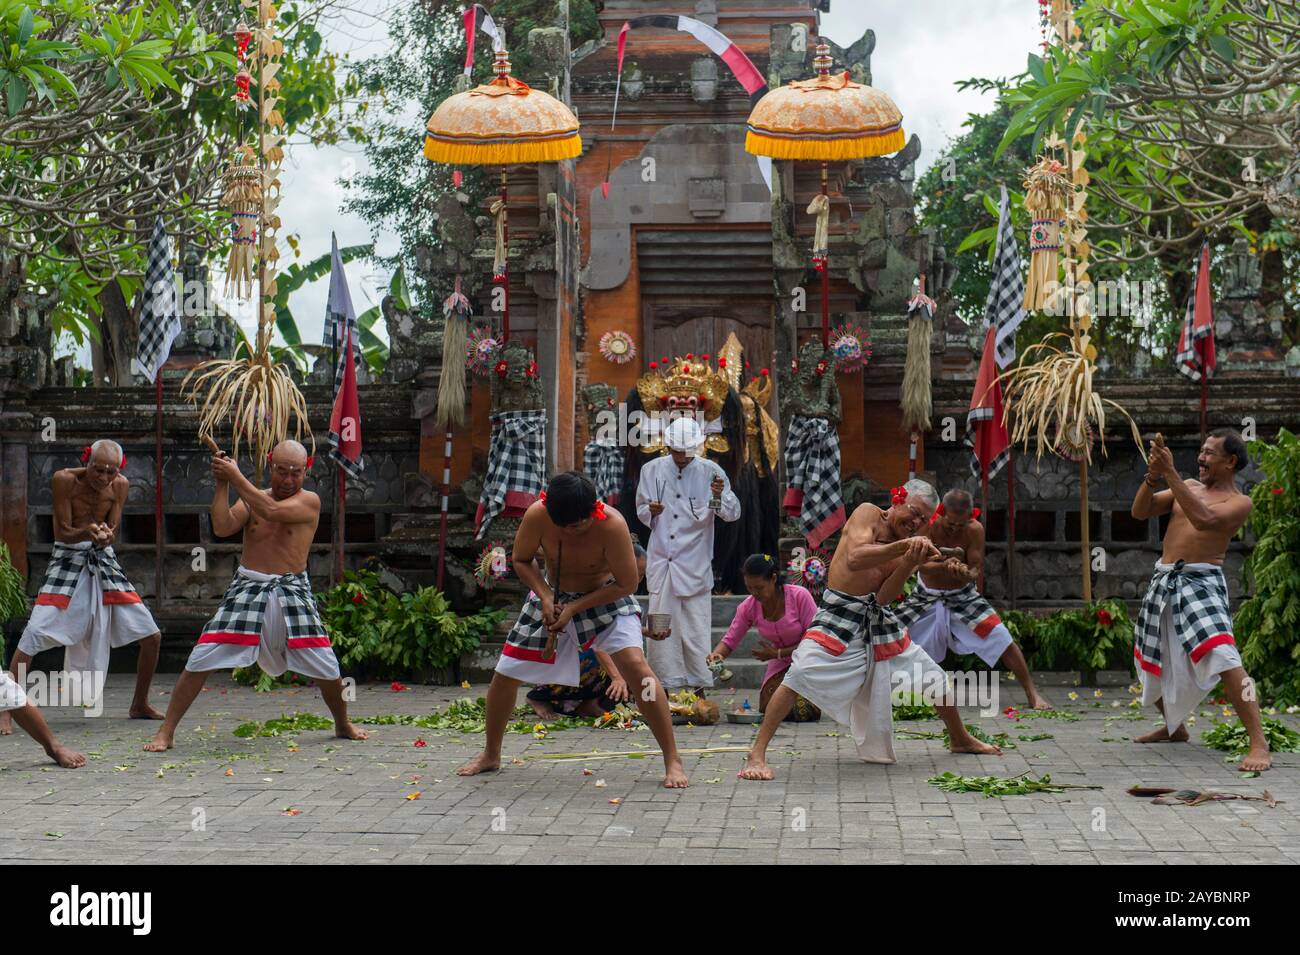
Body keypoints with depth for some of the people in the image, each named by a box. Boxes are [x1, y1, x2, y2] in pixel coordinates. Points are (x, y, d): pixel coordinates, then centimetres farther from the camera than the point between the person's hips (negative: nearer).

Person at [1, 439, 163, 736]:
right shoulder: (64, 480, -17)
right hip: (68, 560, -4)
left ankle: (139, 706, 20)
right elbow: (65, 533, -15)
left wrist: (105, 536, -30)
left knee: (152, 636, 1)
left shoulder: (120, 485, -5)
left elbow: (112, 533, -6)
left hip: (103, 561, 4)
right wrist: (88, 532, -37)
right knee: (33, 636, -19)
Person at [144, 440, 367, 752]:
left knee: (326, 667, -1)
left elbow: (271, 510, -21)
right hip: (247, 588, 1)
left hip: (292, 591, -1)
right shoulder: (250, 499, 6)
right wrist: (222, 485, -13)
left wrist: (235, 476, -18)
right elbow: (222, 528, -9)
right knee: (201, 661, -7)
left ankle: (343, 725, 27)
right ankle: (166, 732, 0)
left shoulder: (309, 502, -4)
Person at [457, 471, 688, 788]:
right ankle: (490, 755, 27)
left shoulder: (611, 524, -32)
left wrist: (575, 608, -26)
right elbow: (521, 560, -5)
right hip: (553, 596, 3)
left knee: (635, 664, -25)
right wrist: (545, 597, -21)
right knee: (505, 673, 3)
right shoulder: (537, 515, -24)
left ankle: (672, 761, -15)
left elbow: (626, 584, -22)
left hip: (605, 596, -3)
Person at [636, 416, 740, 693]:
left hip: (695, 562, -2)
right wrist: (651, 510, -10)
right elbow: (641, 512, 13)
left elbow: (733, 513, -8)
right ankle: (669, 679, 14)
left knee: (697, 626, -1)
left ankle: (700, 683, 8)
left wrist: (720, 496, -29)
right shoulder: (652, 470, 4)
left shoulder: (710, 472, -3)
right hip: (661, 559, 2)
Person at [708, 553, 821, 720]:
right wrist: (716, 654, -28)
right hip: (780, 666, 4)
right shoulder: (749, 606, -9)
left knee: (803, 712, -24)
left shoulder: (799, 596, -23)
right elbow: (729, 641, -5)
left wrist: (778, 653, -19)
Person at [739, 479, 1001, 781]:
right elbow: (855, 559, -27)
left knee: (935, 678, 12)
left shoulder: (912, 545, 4)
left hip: (877, 618, 6)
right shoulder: (868, 514, -8)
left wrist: (910, 563, -22)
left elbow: (884, 597, -8)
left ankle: (961, 740, 37)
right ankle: (757, 754, -20)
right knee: (800, 674, -25)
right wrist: (904, 546, -33)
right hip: (840, 615, -6)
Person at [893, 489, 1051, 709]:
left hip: (962, 596, 0)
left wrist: (966, 574, -45)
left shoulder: (975, 529, -22)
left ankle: (1032, 693, -1)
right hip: (926, 596, 0)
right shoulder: (930, 525, -24)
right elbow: (922, 564, -31)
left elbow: (977, 569, -21)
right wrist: (944, 566, -51)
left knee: (1002, 639, -13)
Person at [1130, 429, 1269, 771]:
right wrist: (1152, 476, -8)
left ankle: (1259, 744, -27)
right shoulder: (1189, 487, 15)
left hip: (1200, 581, -7)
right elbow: (1140, 512, 10)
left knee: (1221, 656, -26)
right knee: (1152, 663, 17)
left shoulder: (1239, 502, -4)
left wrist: (1170, 473, -24)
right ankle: (1175, 728, 40)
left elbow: (1204, 519, -23)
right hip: (1163, 581, 7)